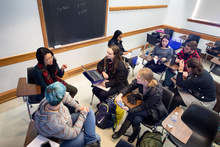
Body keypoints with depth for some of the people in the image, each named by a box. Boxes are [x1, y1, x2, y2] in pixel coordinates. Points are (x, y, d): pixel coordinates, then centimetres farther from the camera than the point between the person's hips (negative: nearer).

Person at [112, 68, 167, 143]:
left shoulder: (156, 91, -37)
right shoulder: (139, 81, -24)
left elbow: (143, 107, -28)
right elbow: (130, 87, -7)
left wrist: (129, 109, -37)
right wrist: (120, 94, -25)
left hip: (154, 110, -4)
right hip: (144, 102, 5)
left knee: (133, 113, -26)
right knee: (136, 119, -23)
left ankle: (122, 131, -1)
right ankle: (136, 132, 8)